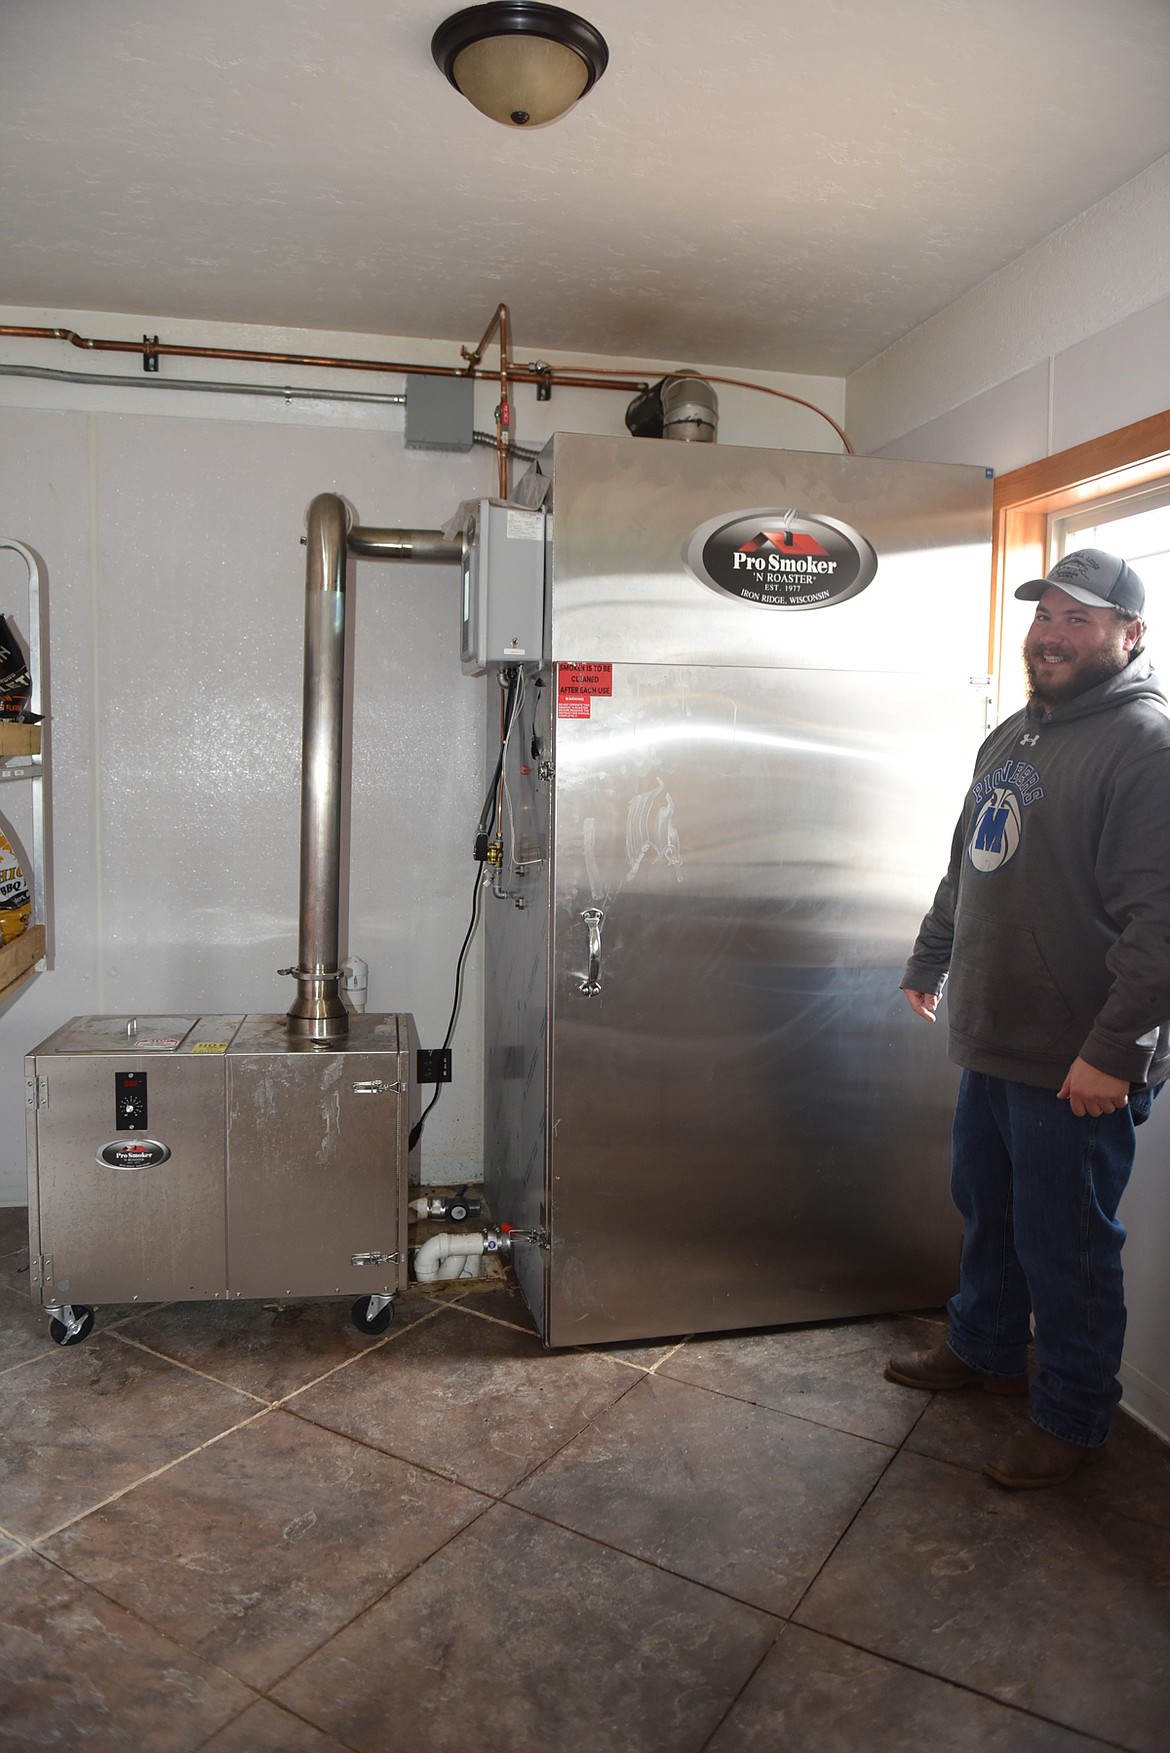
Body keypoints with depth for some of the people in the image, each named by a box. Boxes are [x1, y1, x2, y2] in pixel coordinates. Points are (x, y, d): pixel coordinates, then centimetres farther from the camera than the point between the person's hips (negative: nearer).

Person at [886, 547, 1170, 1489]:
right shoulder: (1014, 735, 14)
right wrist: (930, 962, 29)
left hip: (1077, 1067, -8)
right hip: (991, 1042, 9)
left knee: (1066, 1247, 6)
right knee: (986, 1208, 22)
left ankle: (1073, 1418, 26)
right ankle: (987, 1349, 43)